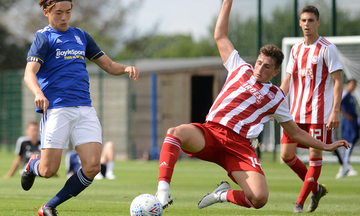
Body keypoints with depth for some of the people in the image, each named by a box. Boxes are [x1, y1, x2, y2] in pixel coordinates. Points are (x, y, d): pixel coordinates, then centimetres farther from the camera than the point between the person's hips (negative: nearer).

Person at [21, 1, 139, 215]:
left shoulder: (81, 36, 19)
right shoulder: (44, 37, 2)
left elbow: (109, 65, 22)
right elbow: (29, 73, -11)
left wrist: (127, 68, -1)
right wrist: (38, 93, -32)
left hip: (85, 110, 5)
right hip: (56, 109, -5)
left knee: (92, 167, -12)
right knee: (49, 170, -7)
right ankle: (33, 165, 32)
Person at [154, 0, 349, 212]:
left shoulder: (276, 97, 18)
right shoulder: (240, 69, 20)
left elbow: (295, 132, 26)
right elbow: (220, 36, 27)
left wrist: (326, 146, 20)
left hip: (239, 145, 0)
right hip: (210, 131, 0)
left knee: (260, 198, -23)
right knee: (175, 132, -36)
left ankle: (224, 194, 9)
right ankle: (163, 190, -38)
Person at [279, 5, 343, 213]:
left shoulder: (327, 49, -5)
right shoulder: (296, 50, 13)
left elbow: (338, 82, -8)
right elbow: (288, 81, 18)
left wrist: (335, 111, -17)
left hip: (318, 113, -6)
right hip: (295, 113, 6)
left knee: (315, 155, -5)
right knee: (287, 155, 3)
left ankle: (300, 202, 1)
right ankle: (316, 188, 20)